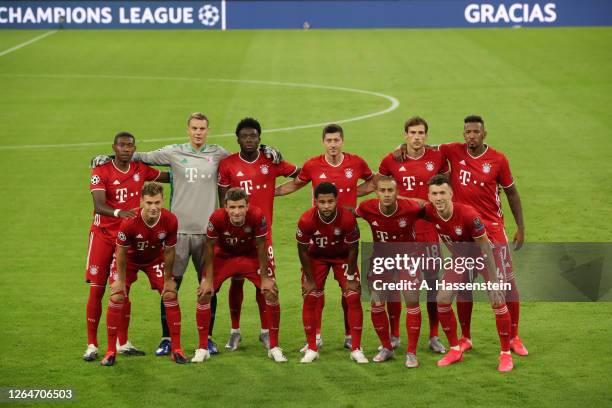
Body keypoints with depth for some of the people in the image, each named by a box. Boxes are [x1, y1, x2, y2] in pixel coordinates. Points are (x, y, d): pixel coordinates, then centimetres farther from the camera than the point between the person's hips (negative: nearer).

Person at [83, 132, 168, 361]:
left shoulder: (140, 170, 2)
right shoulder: (101, 172, -12)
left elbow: (169, 177, 20)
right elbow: (99, 206, -25)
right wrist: (118, 213, -44)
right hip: (103, 236, -4)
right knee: (97, 290, -2)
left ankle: (123, 343, 18)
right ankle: (92, 345, 5)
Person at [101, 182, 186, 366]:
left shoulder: (170, 220, -29)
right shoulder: (129, 222, -36)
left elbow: (169, 251, -12)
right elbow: (121, 252, -20)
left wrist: (168, 279, -4)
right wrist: (121, 280, -13)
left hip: (155, 258, 2)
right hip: (129, 258, -2)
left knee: (170, 295, -7)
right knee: (116, 297, -12)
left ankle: (176, 350, 4)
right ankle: (111, 351, 1)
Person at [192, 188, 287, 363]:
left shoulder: (257, 216, -33)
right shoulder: (217, 218, -33)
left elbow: (261, 248, -18)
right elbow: (210, 250, -17)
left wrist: (265, 278, -12)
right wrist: (208, 280, -14)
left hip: (251, 255, 0)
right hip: (223, 256, 0)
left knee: (271, 292, -10)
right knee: (204, 294, -11)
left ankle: (274, 347, 5)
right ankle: (202, 349, 3)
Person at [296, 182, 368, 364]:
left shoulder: (348, 218, -32)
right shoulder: (307, 220, -31)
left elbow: (353, 248, -16)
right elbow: (303, 249, -14)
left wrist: (351, 278, -11)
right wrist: (309, 279, -10)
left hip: (342, 257, 0)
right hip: (316, 257, 0)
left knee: (354, 298, -8)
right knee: (309, 299, -6)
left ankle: (356, 349, 2)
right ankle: (311, 349, 7)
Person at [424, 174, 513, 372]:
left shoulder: (468, 214, -35)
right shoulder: (430, 212, -22)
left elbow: (484, 246, -26)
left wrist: (493, 279, -25)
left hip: (482, 256, -5)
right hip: (459, 257, 5)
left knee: (497, 301, -12)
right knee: (442, 300, -5)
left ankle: (506, 354, 3)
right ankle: (455, 350, 12)